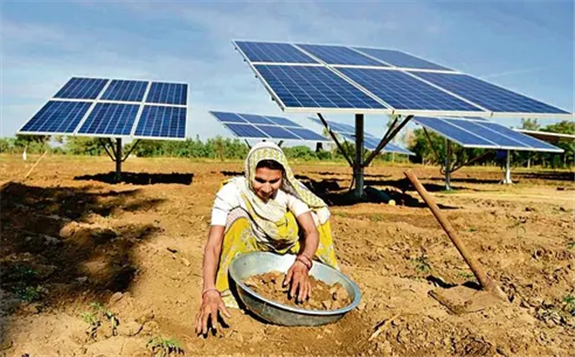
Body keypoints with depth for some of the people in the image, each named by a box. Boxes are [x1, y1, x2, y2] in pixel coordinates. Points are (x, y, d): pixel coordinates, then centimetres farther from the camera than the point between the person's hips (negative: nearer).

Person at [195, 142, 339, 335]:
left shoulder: (289, 190, -20)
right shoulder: (232, 192, -28)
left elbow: (311, 231, -29)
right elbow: (213, 245, -35)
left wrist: (302, 263, -50)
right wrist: (210, 291, -50)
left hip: (281, 252, 3)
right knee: (239, 219, -32)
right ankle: (234, 289, -20)